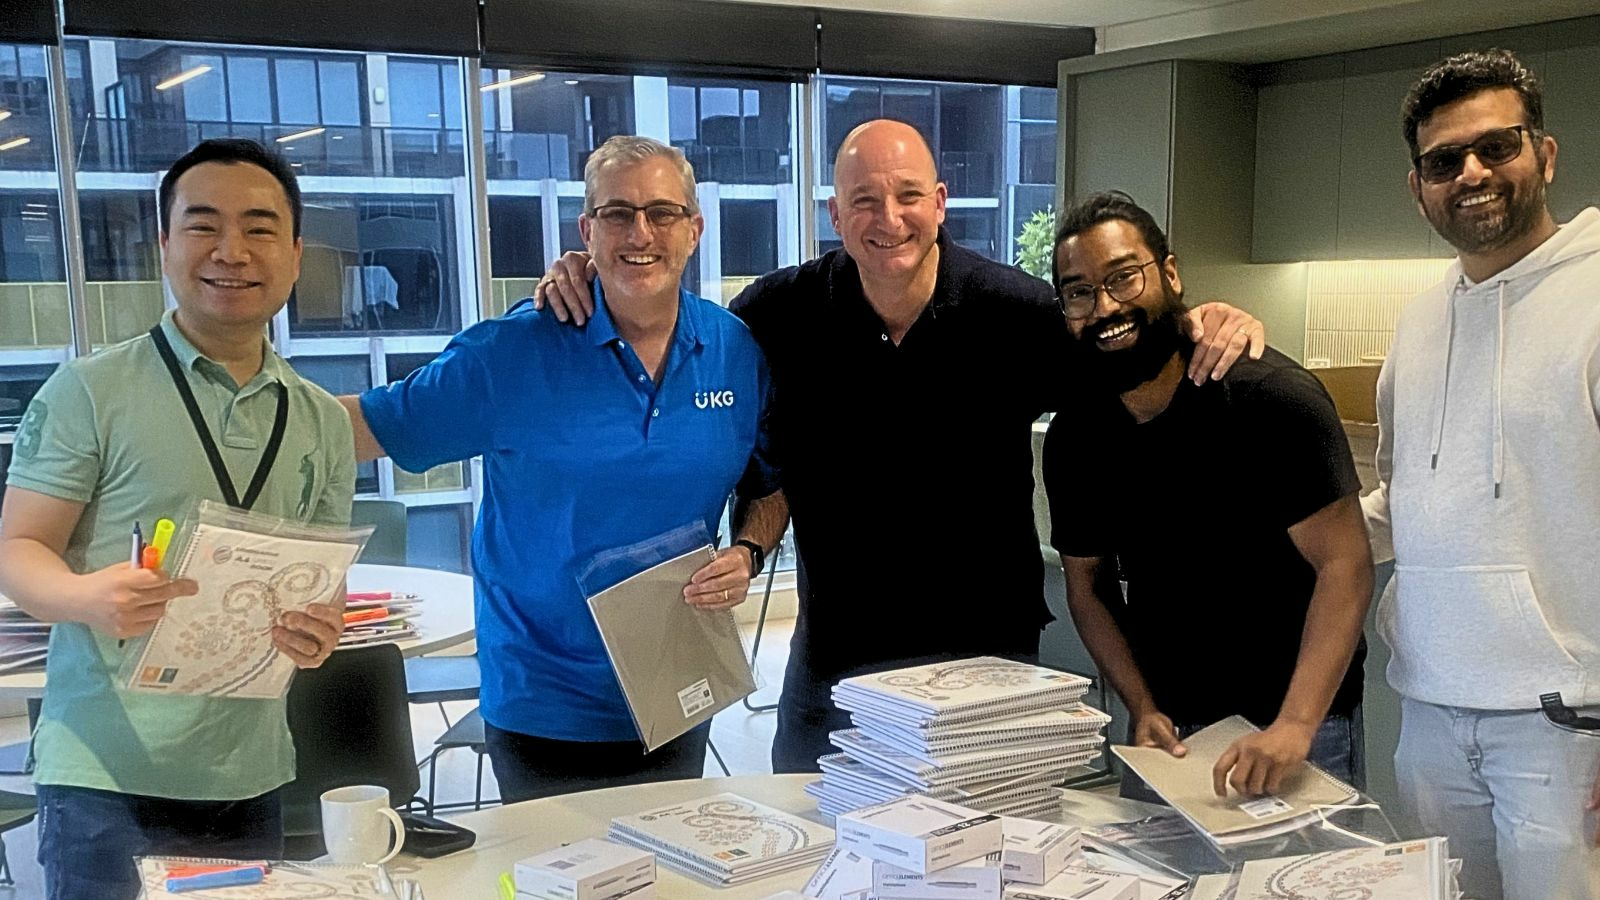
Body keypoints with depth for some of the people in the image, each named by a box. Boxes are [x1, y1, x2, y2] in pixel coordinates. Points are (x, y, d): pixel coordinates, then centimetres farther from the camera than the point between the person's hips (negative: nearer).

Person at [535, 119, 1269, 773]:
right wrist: (589, 289, -11)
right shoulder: (784, 312, -9)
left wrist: (1211, 327, -21)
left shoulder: (1015, 312, -13)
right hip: (833, 656, 1)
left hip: (987, 649, -1)